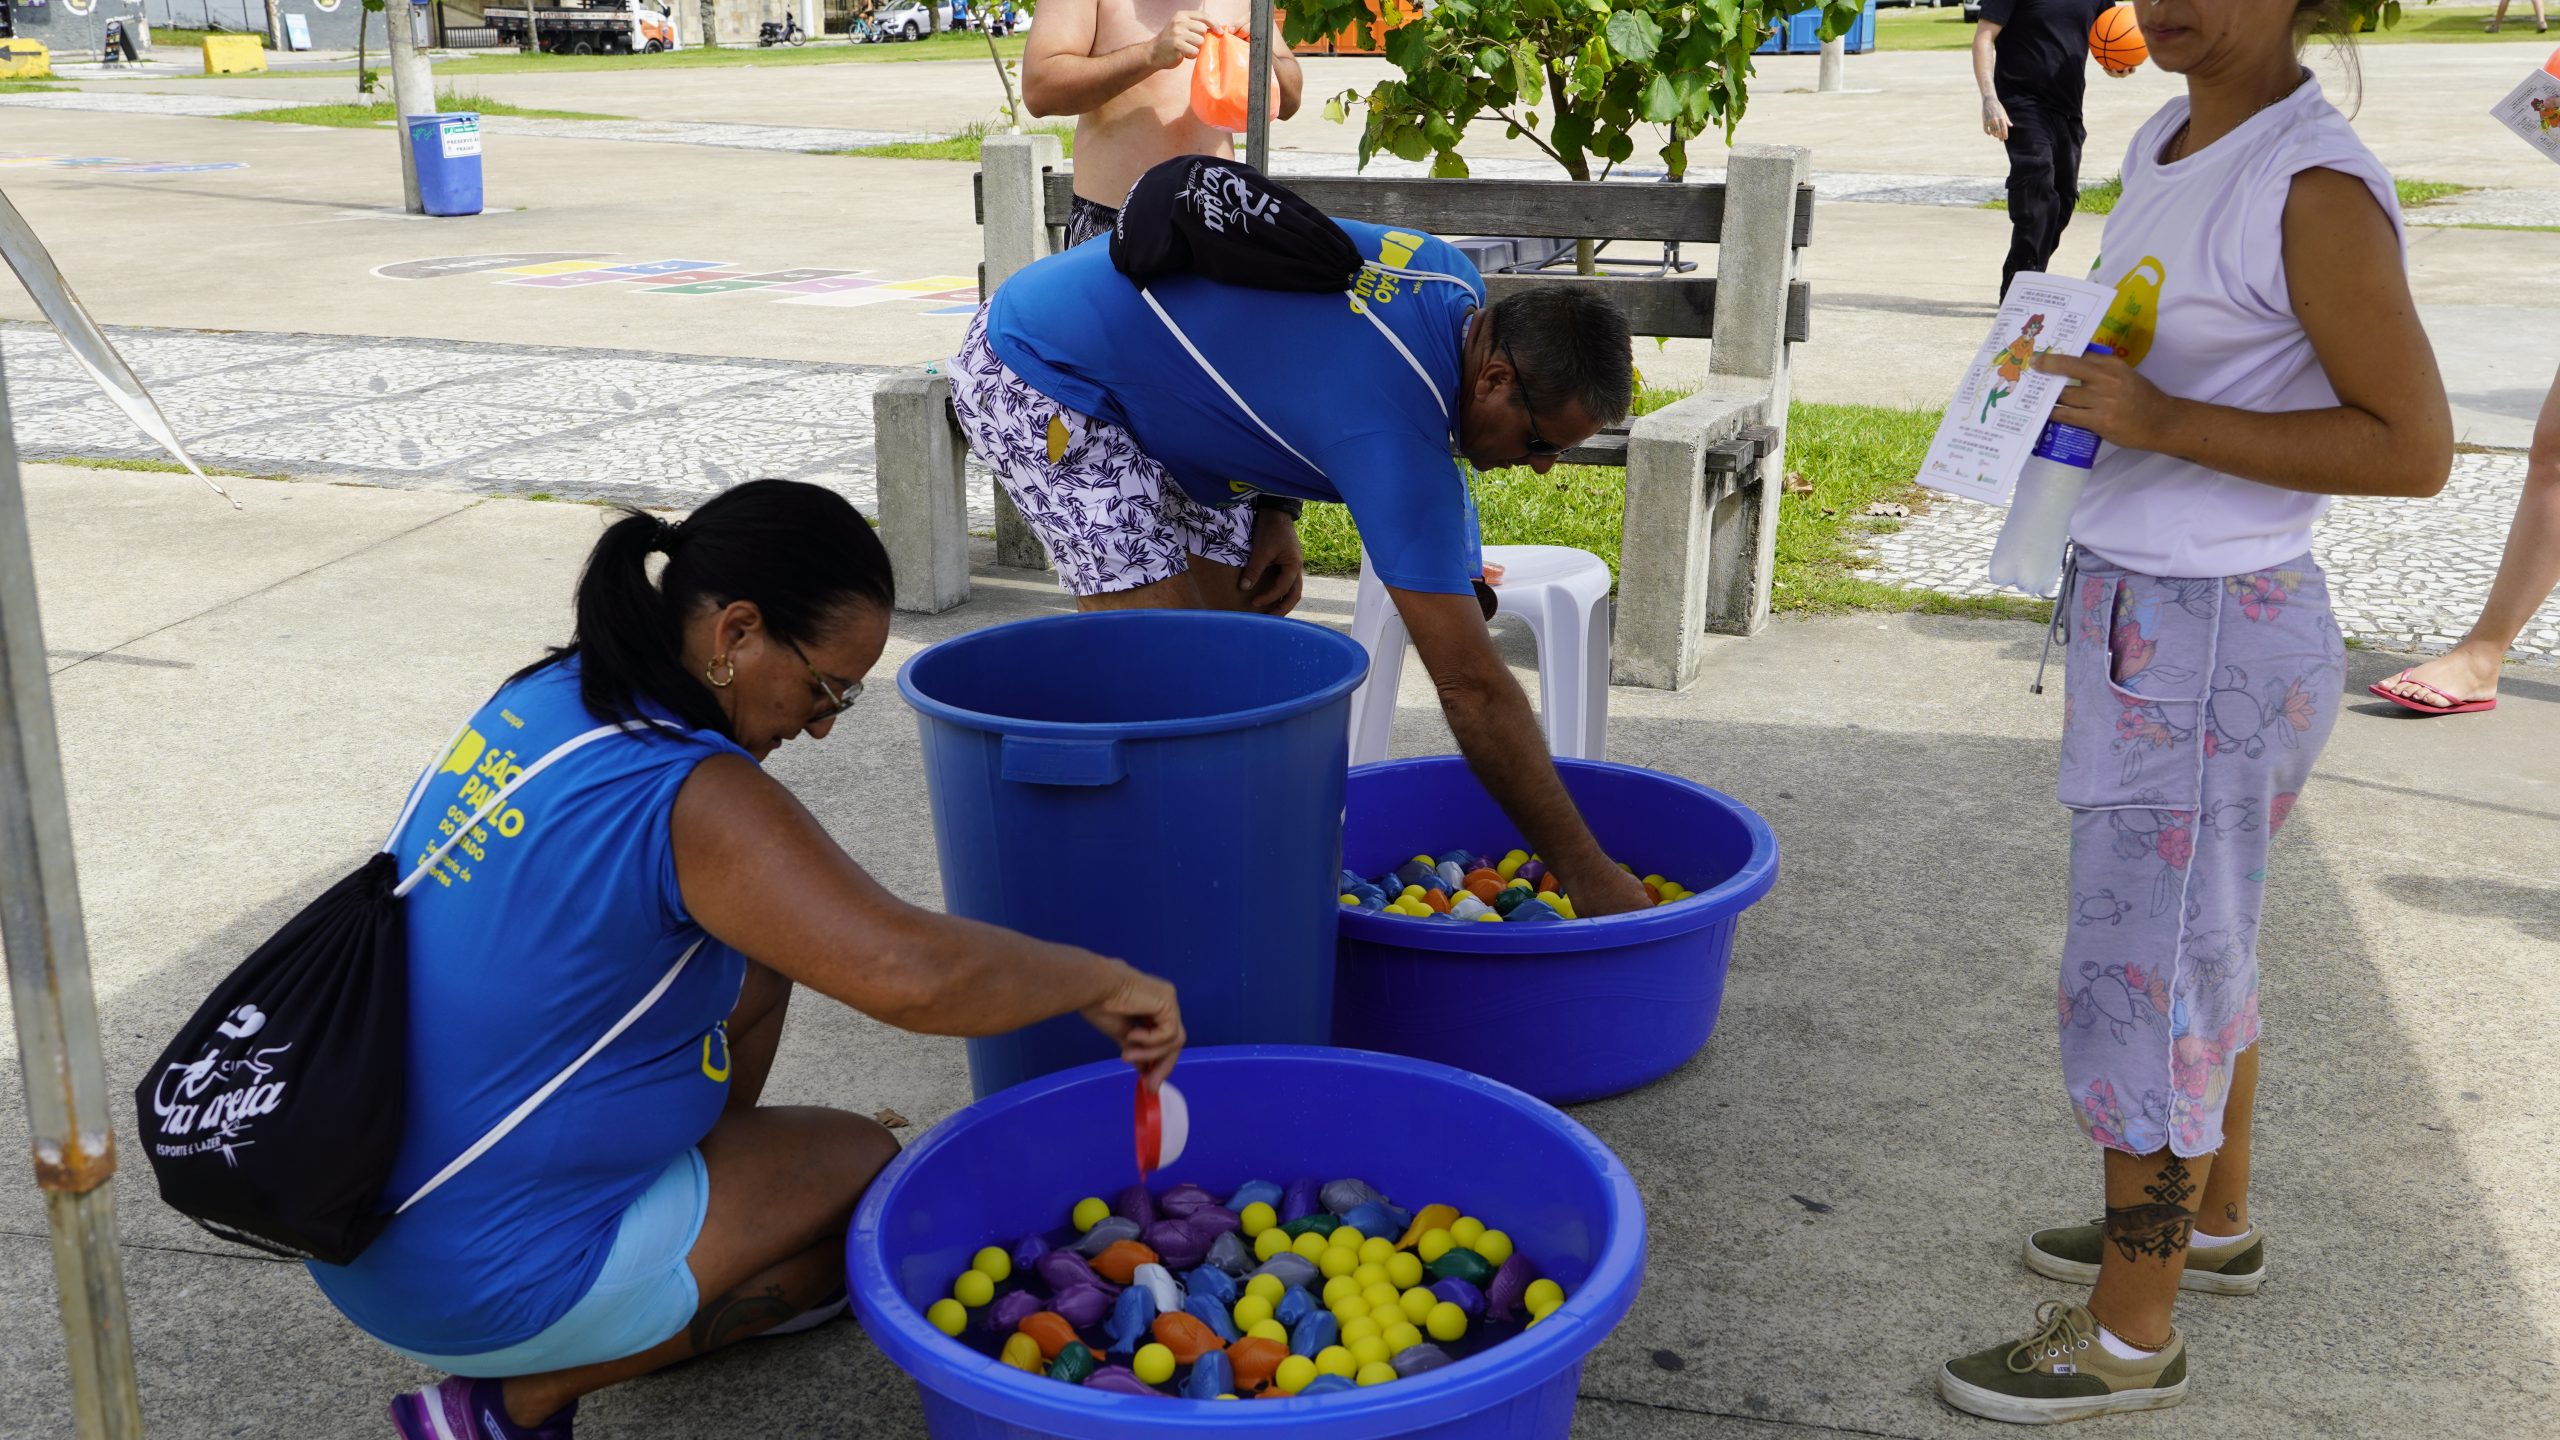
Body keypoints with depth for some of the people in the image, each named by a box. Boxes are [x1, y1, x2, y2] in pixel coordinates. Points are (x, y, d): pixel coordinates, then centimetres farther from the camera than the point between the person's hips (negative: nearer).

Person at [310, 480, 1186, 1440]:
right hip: (475, 1293, -8)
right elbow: (910, 973, -36)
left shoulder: (547, 695, 1)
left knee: (759, 956, 13)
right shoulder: (690, 799, -26)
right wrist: (1103, 981, -22)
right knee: (861, 1167, 9)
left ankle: (706, 1281, 21)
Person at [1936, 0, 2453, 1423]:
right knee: (2203, 944, 22)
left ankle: (2131, 1335, 17)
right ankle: (2216, 1220, 42)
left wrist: (2155, 418, -24)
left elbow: (2414, 445, -19)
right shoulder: (2167, 146, 8)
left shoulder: (2318, 188, -19)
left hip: (2216, 636, -9)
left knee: (2145, 973, 1)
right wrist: (2073, 367, 5)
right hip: (2136, 612, 9)